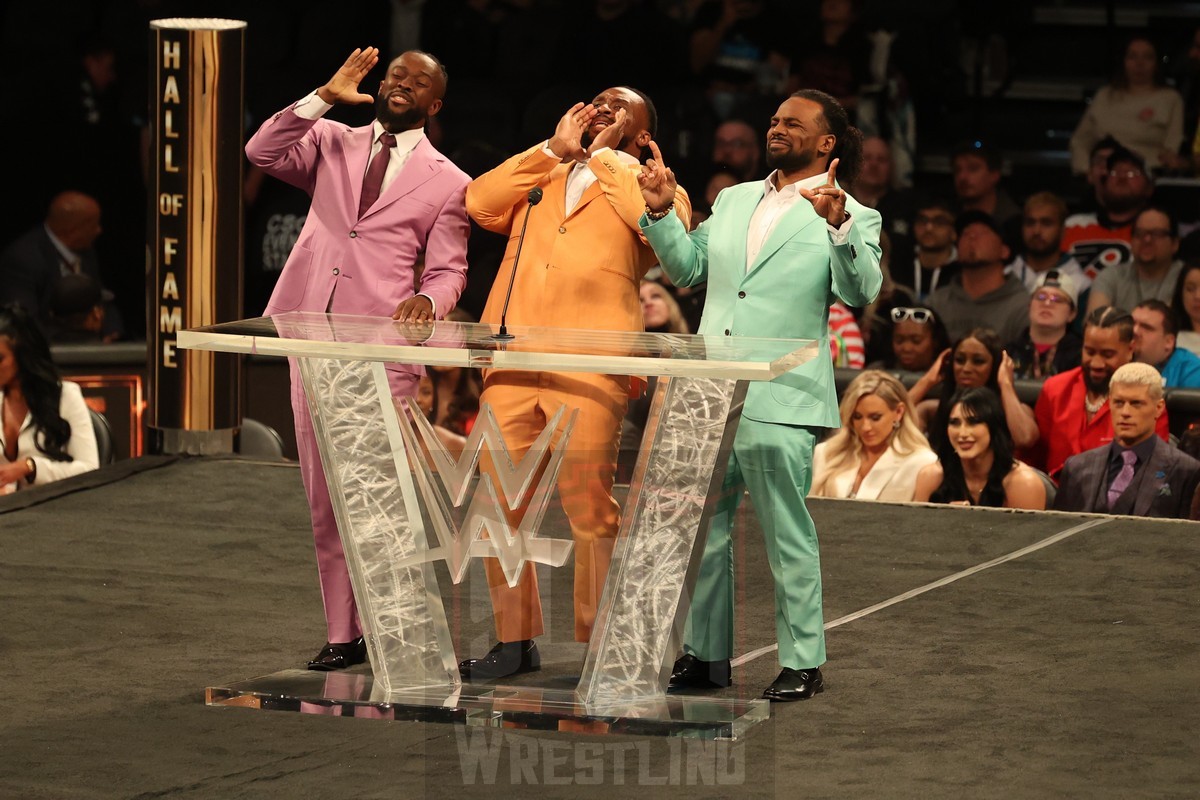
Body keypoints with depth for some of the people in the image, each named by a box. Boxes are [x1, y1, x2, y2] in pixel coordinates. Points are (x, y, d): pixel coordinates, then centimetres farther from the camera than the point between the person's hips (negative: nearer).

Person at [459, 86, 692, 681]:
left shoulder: (644, 188, 15)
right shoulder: (540, 180, 26)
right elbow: (479, 203, 9)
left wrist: (605, 155, 3)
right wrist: (555, 150, 9)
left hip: (589, 369, -4)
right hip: (512, 363, 4)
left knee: (590, 508, -9)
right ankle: (515, 639, 12)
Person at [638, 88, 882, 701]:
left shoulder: (851, 218, -1)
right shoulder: (734, 201, 18)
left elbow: (861, 292, -15)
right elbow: (687, 267, 22)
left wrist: (838, 226, -30)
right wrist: (661, 213, 8)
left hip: (780, 401, -6)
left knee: (788, 536, -3)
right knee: (702, 529, 10)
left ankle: (803, 662, 5)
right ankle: (705, 654, 20)